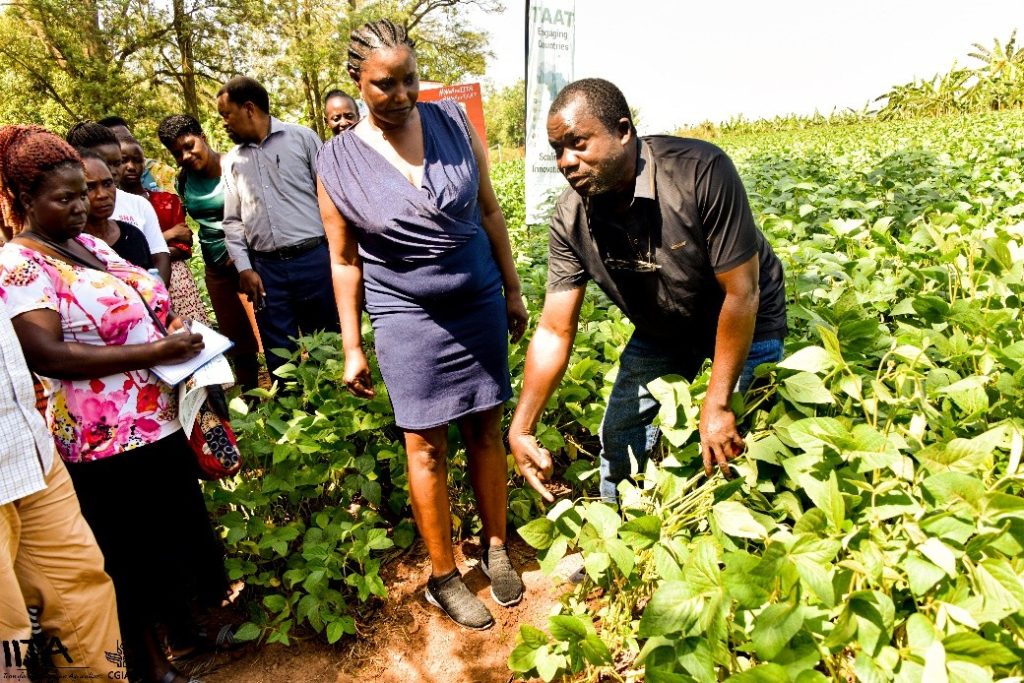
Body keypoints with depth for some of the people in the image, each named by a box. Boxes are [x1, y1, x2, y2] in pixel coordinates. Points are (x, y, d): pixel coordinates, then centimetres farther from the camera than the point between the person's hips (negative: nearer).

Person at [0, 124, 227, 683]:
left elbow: (142, 310, 20)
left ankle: (187, 620, 43)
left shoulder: (91, 245, 11)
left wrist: (180, 339, 1)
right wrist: (155, 352, -26)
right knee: (132, 555, 9)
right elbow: (48, 354, -22)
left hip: (161, 422, 8)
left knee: (175, 534, 21)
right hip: (107, 443, -8)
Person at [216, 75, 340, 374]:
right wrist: (244, 268, 2)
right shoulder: (231, 161, 14)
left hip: (313, 259, -3)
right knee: (278, 353, 8)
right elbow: (232, 221, 14)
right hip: (266, 269, 3)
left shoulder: (302, 138, 4)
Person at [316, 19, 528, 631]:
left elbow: (489, 209, 6)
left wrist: (513, 289, 7)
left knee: (485, 427, 11)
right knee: (427, 445, 4)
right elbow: (345, 260, 0)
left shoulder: (453, 122, -1)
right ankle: (444, 576, 22)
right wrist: (352, 347, 1)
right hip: (406, 316, -2)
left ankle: (496, 547, 31)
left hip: (480, 302, 2)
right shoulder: (338, 162, -5)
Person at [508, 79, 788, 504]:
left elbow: (741, 293, -29)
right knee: (619, 440, 6)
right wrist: (521, 428, -26)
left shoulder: (701, 173, -34)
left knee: (742, 450, -2)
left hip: (743, 324, -3)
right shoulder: (570, 218, -22)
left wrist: (716, 405, -26)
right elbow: (554, 330, -19)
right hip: (661, 331, 4)